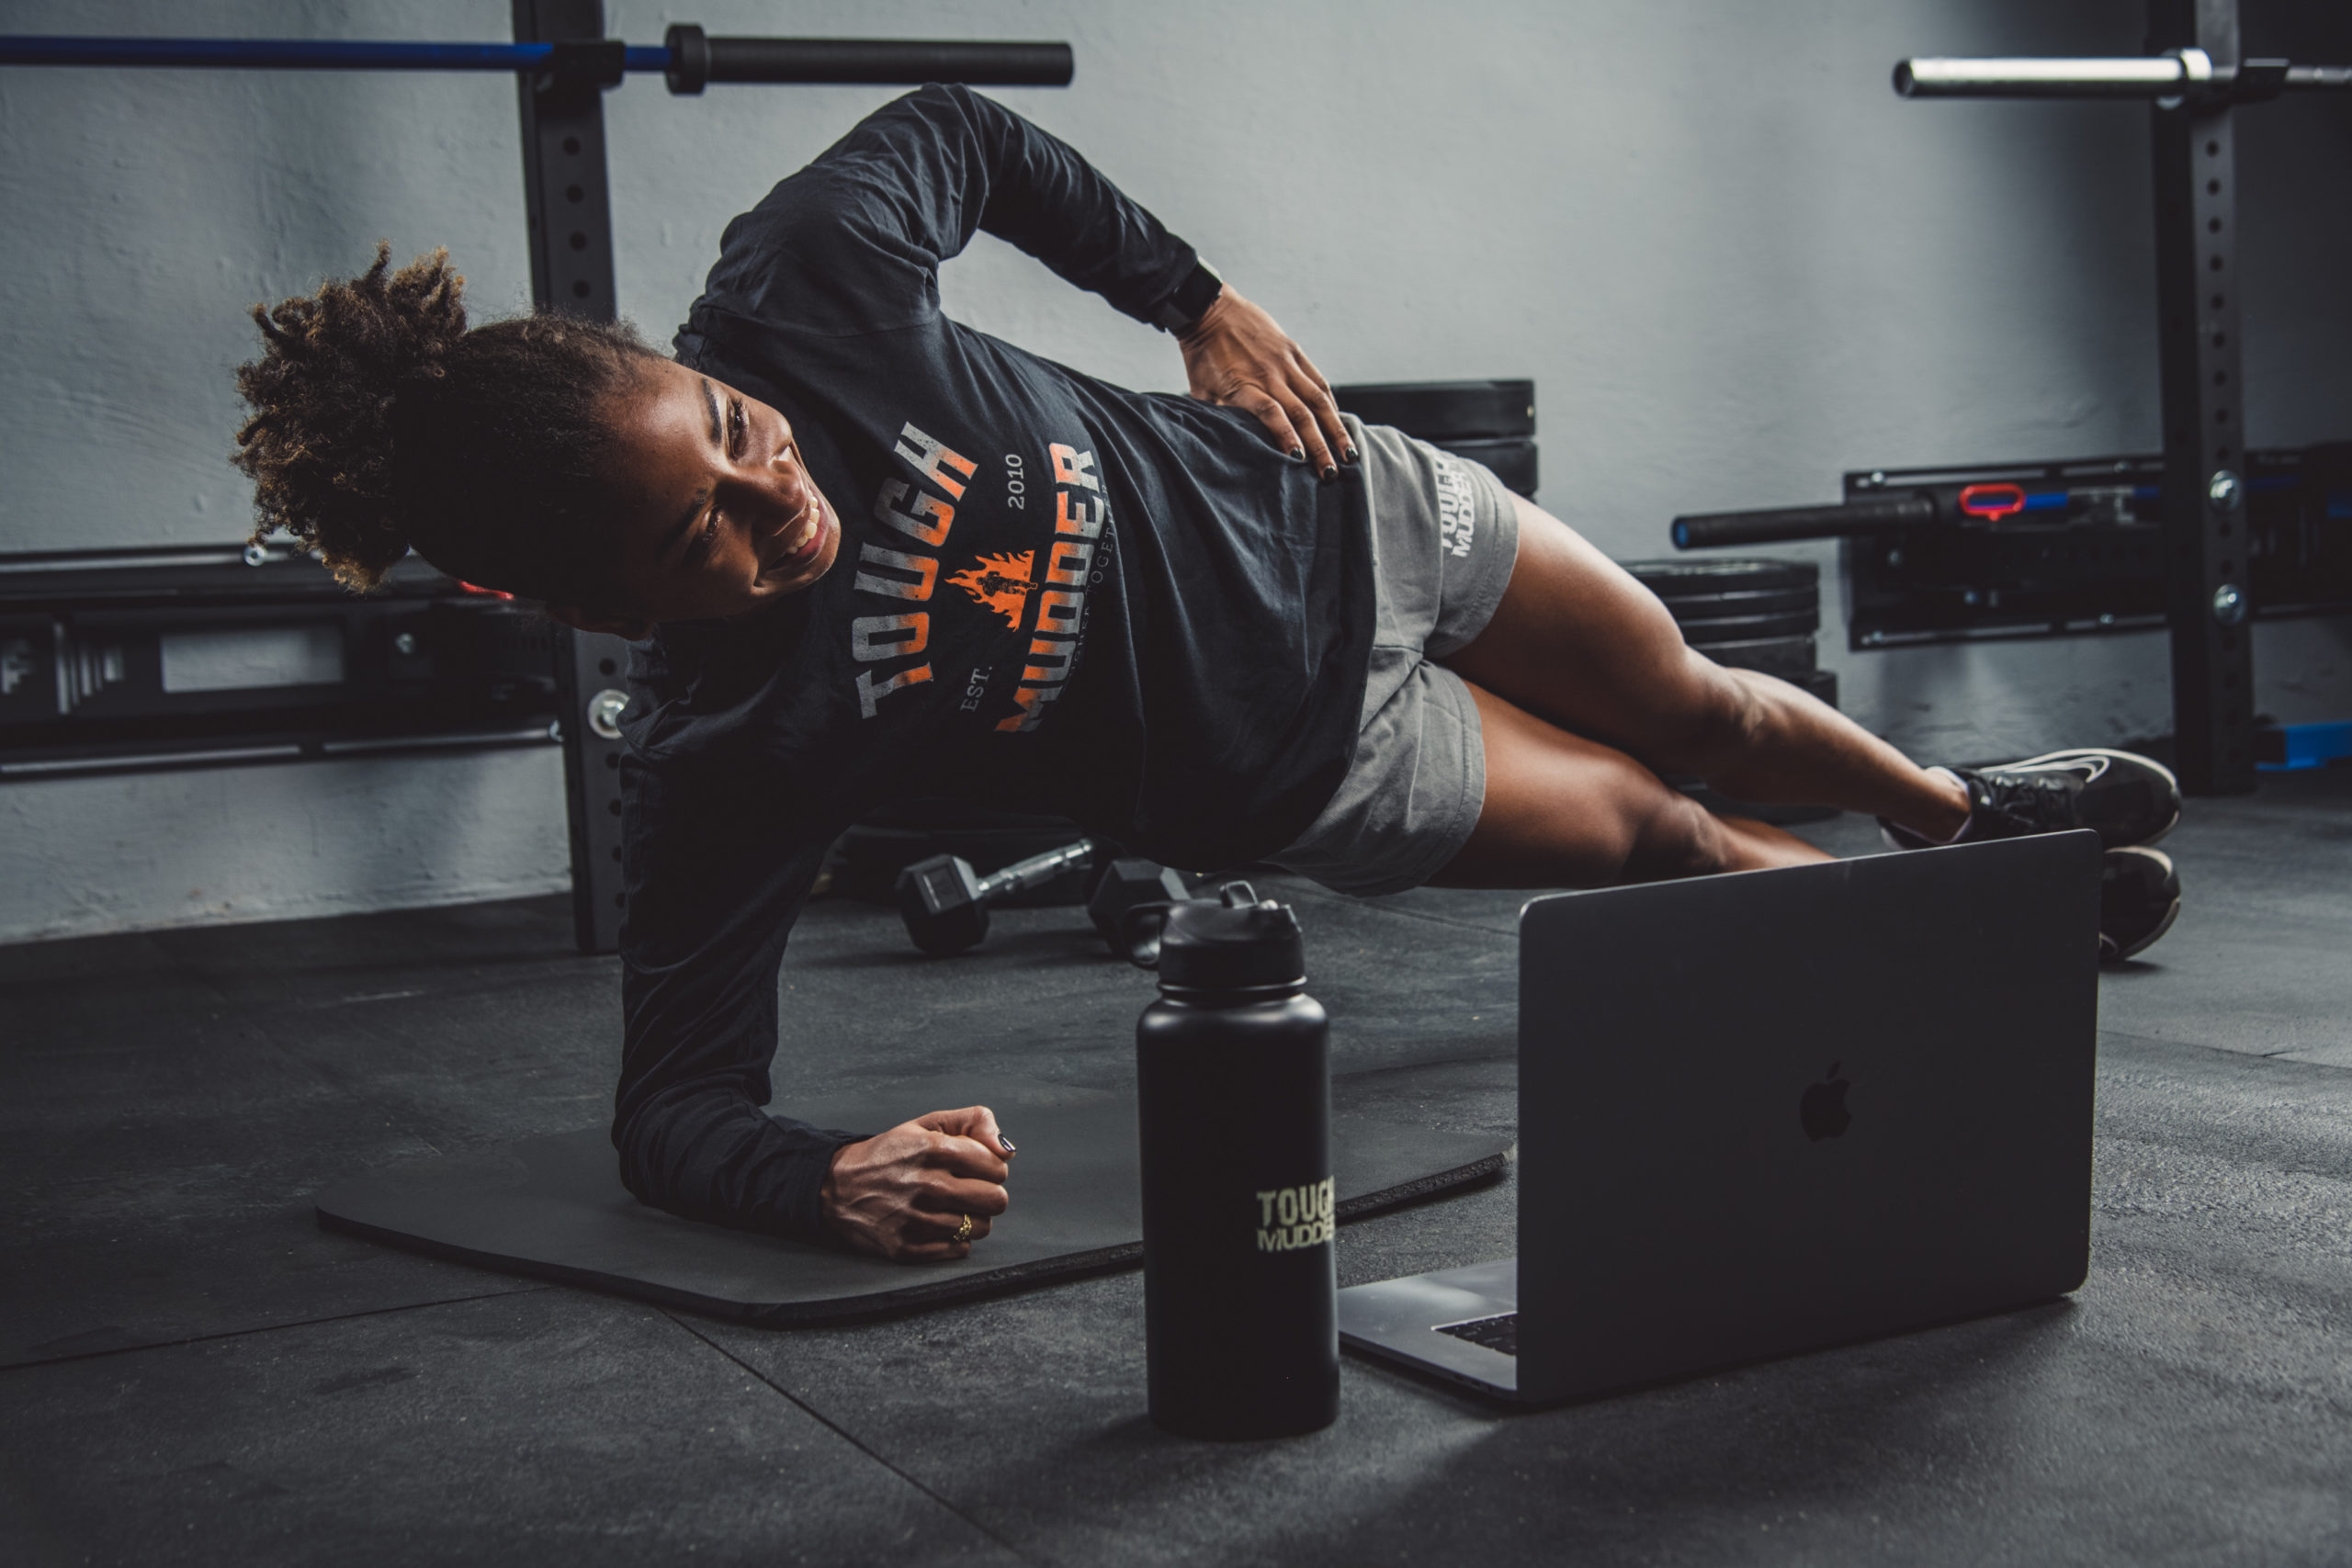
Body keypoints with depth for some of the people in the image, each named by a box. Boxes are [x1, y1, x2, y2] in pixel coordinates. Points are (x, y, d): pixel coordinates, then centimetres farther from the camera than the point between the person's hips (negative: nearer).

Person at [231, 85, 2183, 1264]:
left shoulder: (804, 280, -31)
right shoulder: (726, 756, -37)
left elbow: (955, 135, -9)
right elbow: (674, 1092, -33)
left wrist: (1198, 296, -8)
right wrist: (829, 1179, -53)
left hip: (1320, 514, 3)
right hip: (1294, 759, -3)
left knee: (1689, 705, 23)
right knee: (1661, 840, 14)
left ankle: (1967, 804, 60)